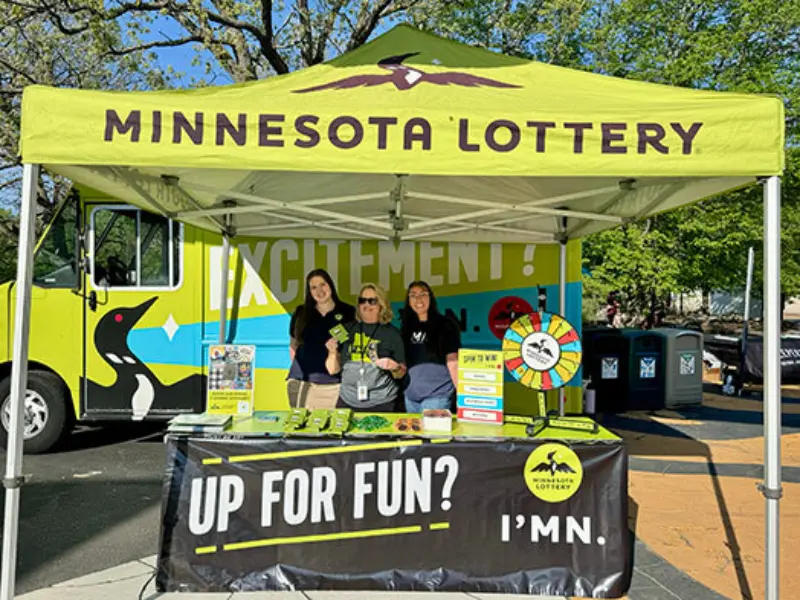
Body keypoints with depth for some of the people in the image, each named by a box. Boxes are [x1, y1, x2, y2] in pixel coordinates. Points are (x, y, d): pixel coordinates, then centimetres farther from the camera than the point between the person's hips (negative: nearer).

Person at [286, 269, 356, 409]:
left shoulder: (348, 312, 2)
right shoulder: (301, 313, 9)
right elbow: (293, 345, 17)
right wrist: (299, 366, 9)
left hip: (335, 382, -2)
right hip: (302, 380, 2)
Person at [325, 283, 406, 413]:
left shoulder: (391, 333, -1)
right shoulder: (348, 330, 5)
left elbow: (401, 374, 4)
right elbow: (333, 370, 8)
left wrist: (394, 367, -17)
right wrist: (332, 352, -10)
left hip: (382, 404, -2)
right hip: (347, 402, 2)